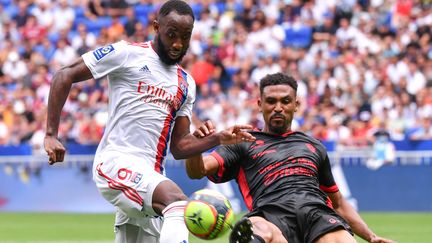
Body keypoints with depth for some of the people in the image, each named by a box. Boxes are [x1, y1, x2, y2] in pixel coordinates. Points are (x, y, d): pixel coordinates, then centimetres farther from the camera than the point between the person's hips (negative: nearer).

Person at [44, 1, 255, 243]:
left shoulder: (186, 84, 20)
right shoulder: (127, 54, 2)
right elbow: (65, 76, 1)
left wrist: (218, 139, 3)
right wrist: (51, 135, -7)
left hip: (151, 176, 8)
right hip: (116, 161, -8)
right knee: (177, 200, -33)